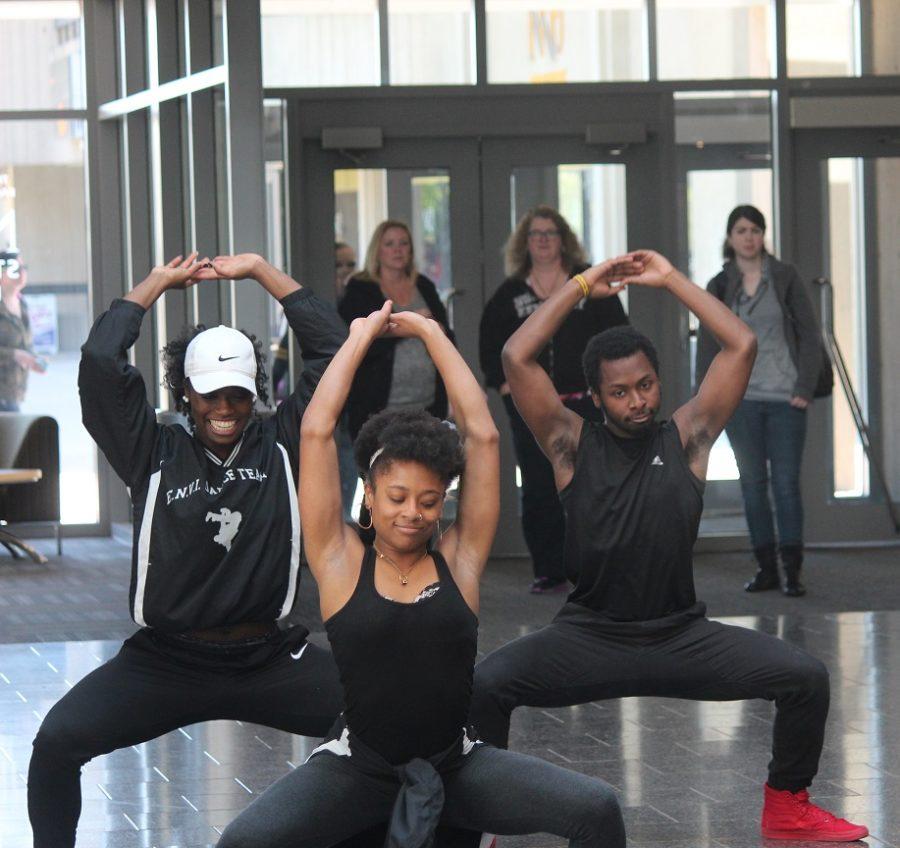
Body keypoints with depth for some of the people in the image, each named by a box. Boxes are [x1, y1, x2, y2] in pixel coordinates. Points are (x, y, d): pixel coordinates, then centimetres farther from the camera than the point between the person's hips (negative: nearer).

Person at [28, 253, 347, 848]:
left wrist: (262, 271, 2)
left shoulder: (281, 447, 4)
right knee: (57, 740, -21)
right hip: (165, 663, -1)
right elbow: (100, 362, -7)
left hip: (270, 661, 1)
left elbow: (333, 349, -1)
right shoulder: (156, 455, 2)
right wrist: (159, 282, 4)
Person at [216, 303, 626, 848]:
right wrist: (361, 337, 5)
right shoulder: (340, 562, -1)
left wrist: (431, 334, 6)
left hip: (456, 767, 2)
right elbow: (317, 432, -4)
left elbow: (482, 435, 1)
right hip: (357, 768, -2)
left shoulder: (460, 560, 3)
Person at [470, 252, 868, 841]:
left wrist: (670, 279, -1)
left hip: (682, 637, 2)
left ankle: (787, 809, 5)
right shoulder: (573, 444, 2)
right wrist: (581, 288, -2)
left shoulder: (686, 437, 5)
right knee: (484, 686, -28)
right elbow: (517, 358, -7)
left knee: (806, 678, -17)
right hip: (589, 638, -1)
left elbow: (742, 346, -2)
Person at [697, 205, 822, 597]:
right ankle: (765, 567, 9)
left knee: (786, 482, -5)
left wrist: (805, 387, -6)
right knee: (753, 483, 4)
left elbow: (809, 334, 2)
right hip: (741, 398, 2)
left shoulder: (785, 278, 1)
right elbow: (708, 345, 9)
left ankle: (792, 570, -5)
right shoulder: (719, 286, 6)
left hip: (786, 397, -2)